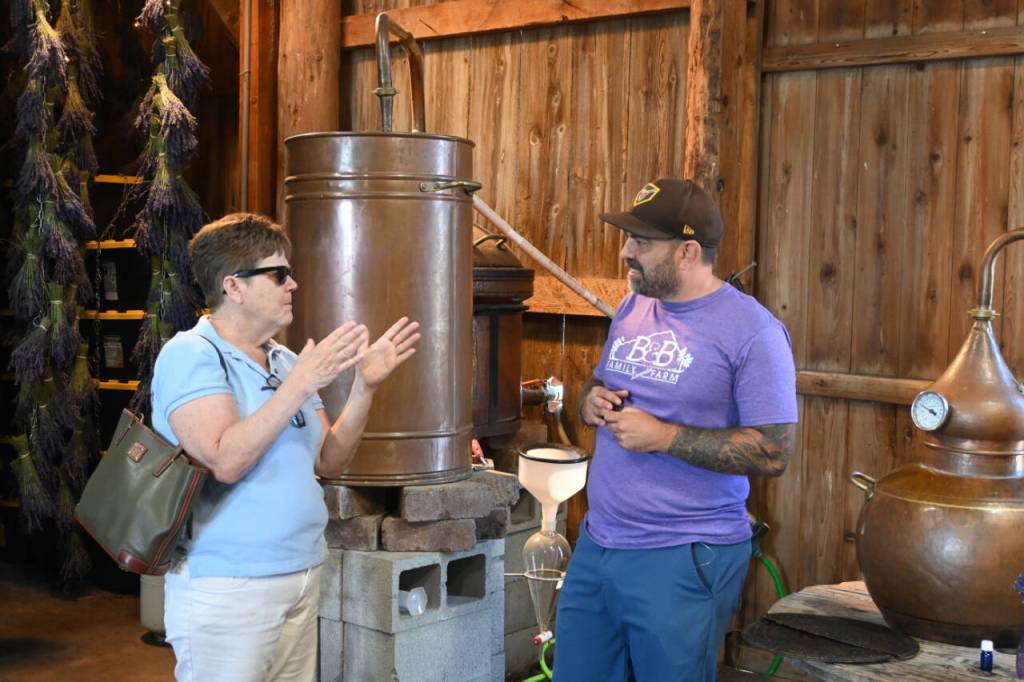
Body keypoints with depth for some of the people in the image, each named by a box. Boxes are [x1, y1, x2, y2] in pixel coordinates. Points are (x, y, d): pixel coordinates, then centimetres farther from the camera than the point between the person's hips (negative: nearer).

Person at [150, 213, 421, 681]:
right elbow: (225, 462, -23)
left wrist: (365, 385, -1)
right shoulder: (190, 355, -11)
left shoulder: (285, 361, 11)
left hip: (301, 580, 7)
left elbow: (329, 462, 10)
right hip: (226, 588, -7)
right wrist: (301, 384, -21)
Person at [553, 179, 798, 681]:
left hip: (685, 559, -7)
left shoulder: (752, 331, -13)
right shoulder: (631, 310, 9)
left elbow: (774, 453, -17)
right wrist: (592, 402, -3)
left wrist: (662, 436, -21)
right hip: (595, 544, 7)